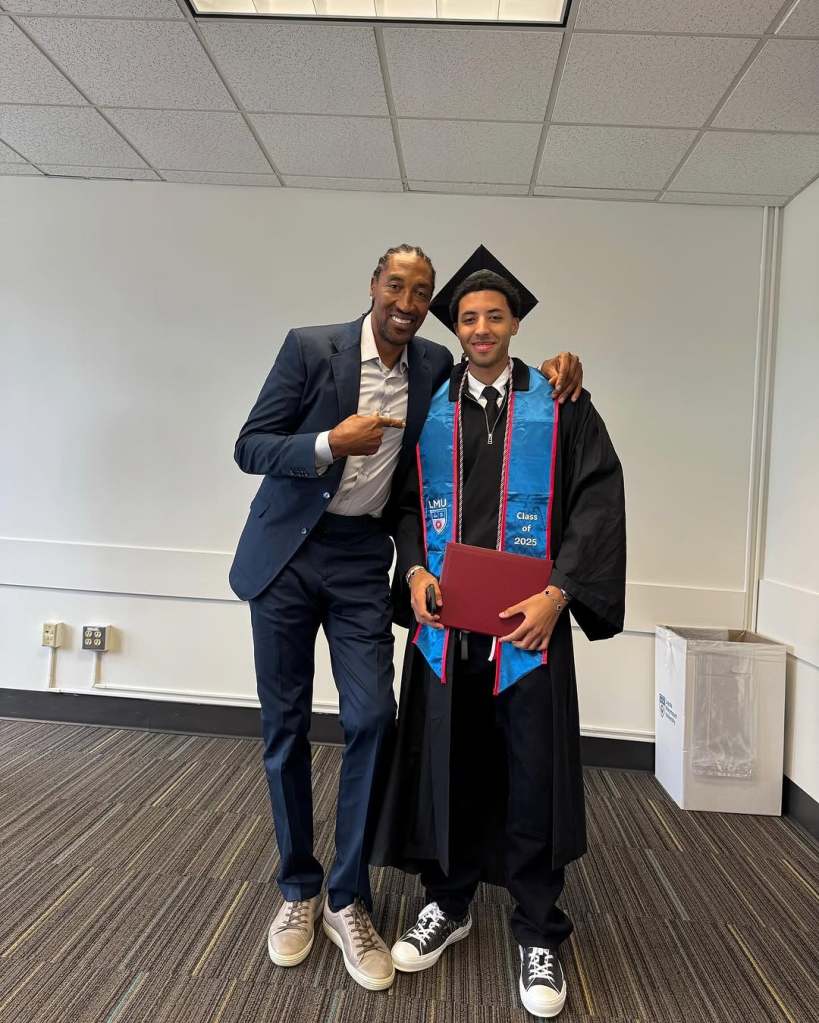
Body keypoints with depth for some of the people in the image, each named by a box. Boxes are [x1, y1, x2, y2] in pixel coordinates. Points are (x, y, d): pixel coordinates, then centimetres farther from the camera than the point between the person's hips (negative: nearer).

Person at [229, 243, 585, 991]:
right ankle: (299, 889, 25)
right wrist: (329, 444, -25)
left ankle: (349, 901, 12)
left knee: (372, 718, -8)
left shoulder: (435, 367, 2)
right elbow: (250, 446, -8)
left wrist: (552, 368, -3)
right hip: (286, 551, -1)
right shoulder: (310, 347, -7)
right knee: (286, 728, 5)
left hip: (361, 562, 2)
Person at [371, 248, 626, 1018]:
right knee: (446, 762, 11)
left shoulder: (559, 404, 1)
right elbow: (405, 500, 10)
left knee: (533, 773, 6)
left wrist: (557, 592, -16)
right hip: (445, 618, 2)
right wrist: (415, 569, -8)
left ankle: (538, 932, 26)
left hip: (527, 621, -2)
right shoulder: (429, 407, 9)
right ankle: (448, 903, 33)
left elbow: (598, 500, -5)